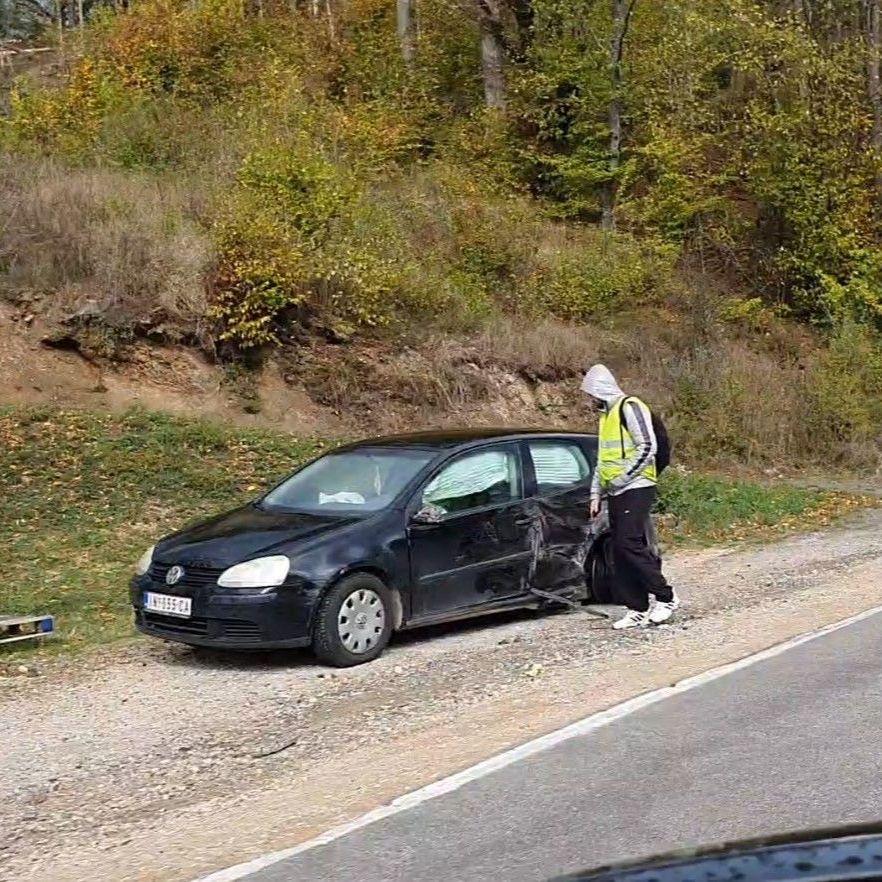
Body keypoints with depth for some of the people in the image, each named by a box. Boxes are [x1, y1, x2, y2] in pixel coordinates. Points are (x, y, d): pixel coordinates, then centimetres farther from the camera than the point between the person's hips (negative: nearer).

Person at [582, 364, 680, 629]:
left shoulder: (629, 407, -8)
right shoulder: (606, 415, 22)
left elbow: (647, 447, -17)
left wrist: (622, 477, -16)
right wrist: (596, 494, 19)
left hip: (636, 489, -9)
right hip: (616, 493, 9)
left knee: (630, 544, -16)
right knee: (620, 552, 5)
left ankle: (666, 597, -6)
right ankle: (637, 610, 8)